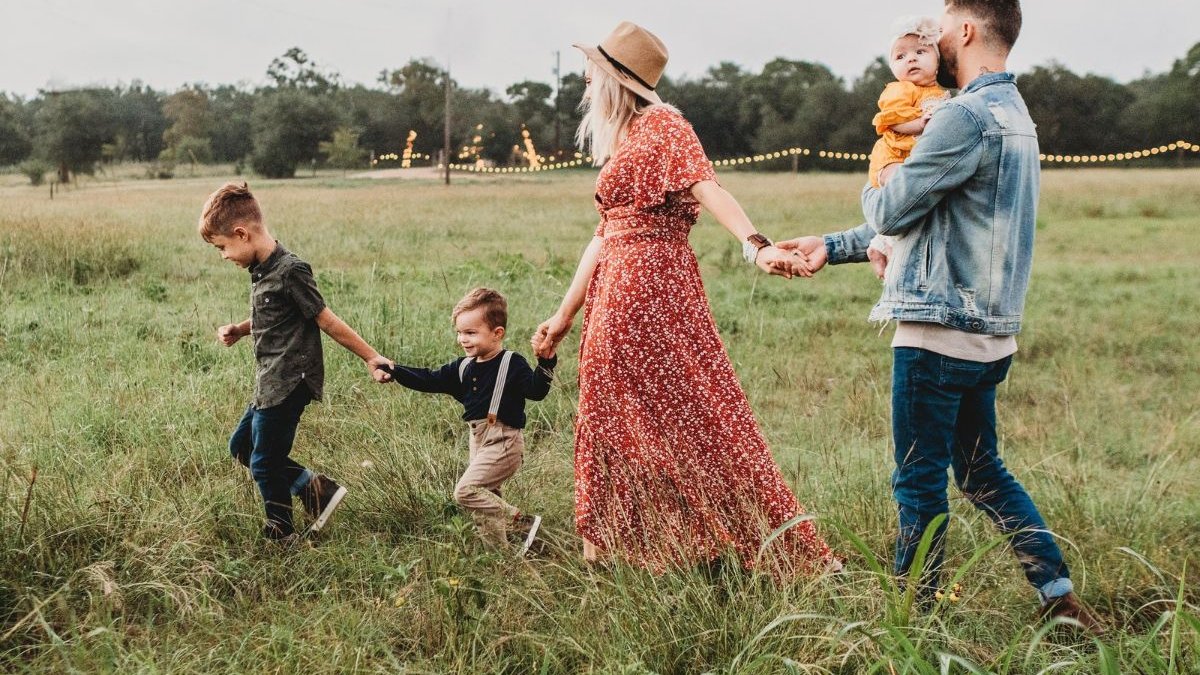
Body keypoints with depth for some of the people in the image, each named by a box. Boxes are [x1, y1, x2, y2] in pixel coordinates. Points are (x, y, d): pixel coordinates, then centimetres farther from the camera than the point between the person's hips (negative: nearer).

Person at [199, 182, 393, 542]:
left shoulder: (290, 271, -20)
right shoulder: (261, 270, 8)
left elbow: (327, 321, -15)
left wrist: (371, 358, -12)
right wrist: (238, 330, 6)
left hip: (288, 385, -10)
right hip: (271, 384, 10)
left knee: (264, 462, 2)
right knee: (241, 446, 19)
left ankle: (281, 535, 22)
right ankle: (316, 488, 18)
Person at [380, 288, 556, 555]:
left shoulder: (512, 364, -10)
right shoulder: (463, 367, 10)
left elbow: (535, 390, -21)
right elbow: (430, 380, 12)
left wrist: (546, 363, -37)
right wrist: (395, 371, 3)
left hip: (503, 441, -8)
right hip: (479, 441, 8)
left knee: (466, 490, -17)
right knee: (484, 498, 12)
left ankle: (524, 523, -11)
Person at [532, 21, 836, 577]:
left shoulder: (662, 125, -6)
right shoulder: (620, 142, 19)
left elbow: (707, 187, -22)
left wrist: (757, 245, -39)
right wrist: (565, 315, 22)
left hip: (653, 288, -9)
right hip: (615, 295, 9)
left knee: (689, 415, -7)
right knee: (619, 424, 11)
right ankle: (621, 552, 20)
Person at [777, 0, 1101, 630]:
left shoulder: (966, 116, -17)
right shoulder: (1012, 113, 17)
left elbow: (890, 210, -12)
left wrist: (873, 187, 12)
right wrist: (831, 247, 18)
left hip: (940, 330, -10)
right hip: (987, 332, 10)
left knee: (919, 482, 2)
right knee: (981, 470, 19)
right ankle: (1060, 596, 21)